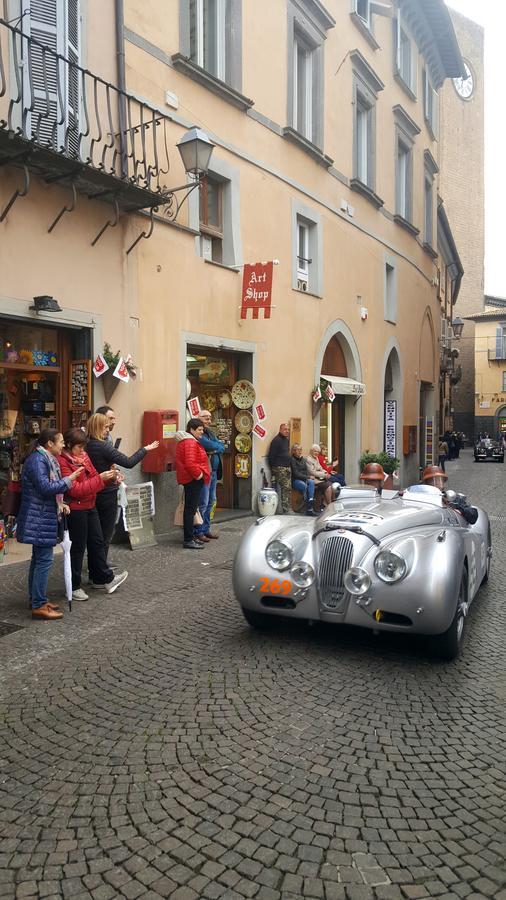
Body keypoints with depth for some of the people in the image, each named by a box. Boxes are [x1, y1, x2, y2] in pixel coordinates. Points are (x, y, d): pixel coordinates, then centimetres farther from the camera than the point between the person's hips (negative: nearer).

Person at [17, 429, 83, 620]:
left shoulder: (45, 459, 15)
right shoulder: (37, 460, -17)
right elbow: (45, 488, -24)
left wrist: (60, 503, 7)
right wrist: (68, 480, -15)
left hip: (43, 516, 11)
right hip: (39, 518, -11)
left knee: (39, 558, 15)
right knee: (44, 559, -9)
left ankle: (36, 599, 25)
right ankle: (39, 606, -5)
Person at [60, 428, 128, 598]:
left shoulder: (84, 457, 8)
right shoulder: (63, 463, -17)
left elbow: (94, 479, 14)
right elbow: (76, 490, -22)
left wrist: (109, 477, -5)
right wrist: (100, 478, -23)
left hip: (90, 507, 8)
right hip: (75, 510, -8)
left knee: (97, 542, 15)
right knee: (78, 547, 2)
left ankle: (104, 578, 28)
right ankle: (74, 587, 16)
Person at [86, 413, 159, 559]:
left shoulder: (87, 445, 1)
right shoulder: (104, 446, -21)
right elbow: (128, 462, -21)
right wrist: (145, 449, -10)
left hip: (94, 494, 7)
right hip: (107, 494, -7)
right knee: (106, 534, 5)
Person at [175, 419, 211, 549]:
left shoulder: (186, 441, 18)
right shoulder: (190, 442, -17)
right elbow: (190, 464, -28)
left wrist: (200, 474, 20)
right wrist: (199, 475, -16)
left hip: (190, 479, 11)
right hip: (193, 480, -11)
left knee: (190, 508, 14)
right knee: (191, 509, -9)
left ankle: (189, 537, 22)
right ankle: (188, 540, -6)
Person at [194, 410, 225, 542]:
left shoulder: (210, 433, 18)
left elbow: (222, 447, 8)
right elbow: (209, 445, -22)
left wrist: (214, 449, -11)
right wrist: (217, 446, -3)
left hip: (213, 472, 9)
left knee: (211, 501, 14)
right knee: (203, 503, -7)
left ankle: (205, 529, 23)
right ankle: (198, 532, 1)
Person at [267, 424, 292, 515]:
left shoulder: (286, 440, 16)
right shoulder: (276, 440, -11)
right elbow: (271, 456, -13)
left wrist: (289, 465, 17)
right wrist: (273, 471, -11)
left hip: (287, 467, 9)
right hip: (280, 468, -9)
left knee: (289, 488, 9)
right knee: (285, 488, -11)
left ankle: (288, 508, 15)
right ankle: (286, 510, -9)